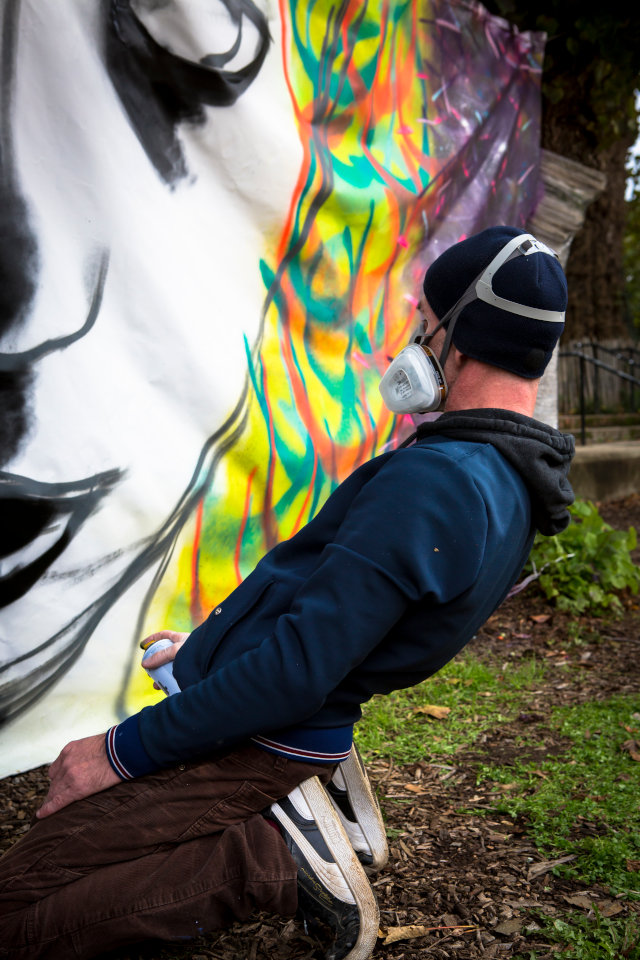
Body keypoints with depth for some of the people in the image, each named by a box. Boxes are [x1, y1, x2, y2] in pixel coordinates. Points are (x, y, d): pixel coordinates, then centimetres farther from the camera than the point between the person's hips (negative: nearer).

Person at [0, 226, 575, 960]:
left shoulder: (434, 480, -27)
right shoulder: (510, 479, 7)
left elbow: (299, 671, -29)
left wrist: (122, 751, -19)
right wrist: (210, 652, 22)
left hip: (257, 746, -10)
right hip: (314, 732, 10)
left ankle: (274, 862, -7)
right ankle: (294, 804, 10)